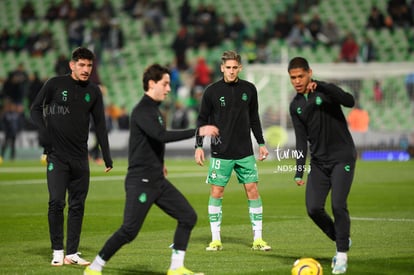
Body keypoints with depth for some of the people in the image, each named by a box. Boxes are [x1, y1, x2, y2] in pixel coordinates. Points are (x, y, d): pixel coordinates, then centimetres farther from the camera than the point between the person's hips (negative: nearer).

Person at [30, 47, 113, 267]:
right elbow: (35, 108, 5)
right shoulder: (55, 84, -2)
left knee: (77, 205, 4)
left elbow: (100, 124, 13)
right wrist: (43, 130, -14)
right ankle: (57, 251, 1)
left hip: (80, 157, 4)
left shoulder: (93, 91, 8)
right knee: (56, 202, -10)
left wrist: (107, 156, 10)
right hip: (57, 155, -4)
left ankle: (72, 253, 10)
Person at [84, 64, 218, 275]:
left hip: (157, 179, 9)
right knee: (129, 231, -11)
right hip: (140, 181, -9)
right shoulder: (142, 111, -16)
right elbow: (162, 136, -31)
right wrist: (197, 132, -31)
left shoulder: (154, 109, 14)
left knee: (188, 217, 4)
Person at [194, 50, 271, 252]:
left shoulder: (249, 89, 4)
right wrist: (198, 146, -4)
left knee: (252, 190, -1)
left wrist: (261, 143, 13)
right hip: (220, 152, -2)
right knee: (216, 192, -3)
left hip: (245, 152, 2)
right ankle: (216, 239, 6)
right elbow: (202, 120, 2)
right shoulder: (212, 91, -4)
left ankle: (257, 239, 5)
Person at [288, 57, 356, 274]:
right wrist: (299, 171, 2)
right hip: (319, 162, 5)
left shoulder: (325, 91, -8)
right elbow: (301, 140, 9)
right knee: (313, 208, -5)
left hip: (342, 158, -5)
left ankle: (342, 255, -2)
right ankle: (341, 241, 20)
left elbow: (349, 101, -29)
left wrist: (320, 86, -36)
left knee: (338, 205, -16)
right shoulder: (295, 106, 7)